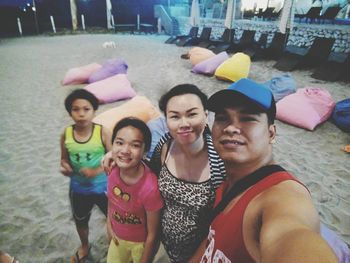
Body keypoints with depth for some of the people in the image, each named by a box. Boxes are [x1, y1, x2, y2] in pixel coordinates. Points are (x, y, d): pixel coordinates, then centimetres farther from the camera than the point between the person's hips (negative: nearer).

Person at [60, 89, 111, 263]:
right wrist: (65, 167, -20)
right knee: (80, 221, 26)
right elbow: (64, 159, 2)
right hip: (78, 188, 3)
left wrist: (96, 171, -29)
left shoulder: (103, 132, -20)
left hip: (102, 187, -3)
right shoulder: (66, 134, -11)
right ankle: (84, 246, 57)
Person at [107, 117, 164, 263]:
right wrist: (110, 226, 7)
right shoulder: (113, 170, -21)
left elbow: (152, 235, -21)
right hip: (117, 237, 5)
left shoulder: (150, 188, -36)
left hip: (141, 243, -4)